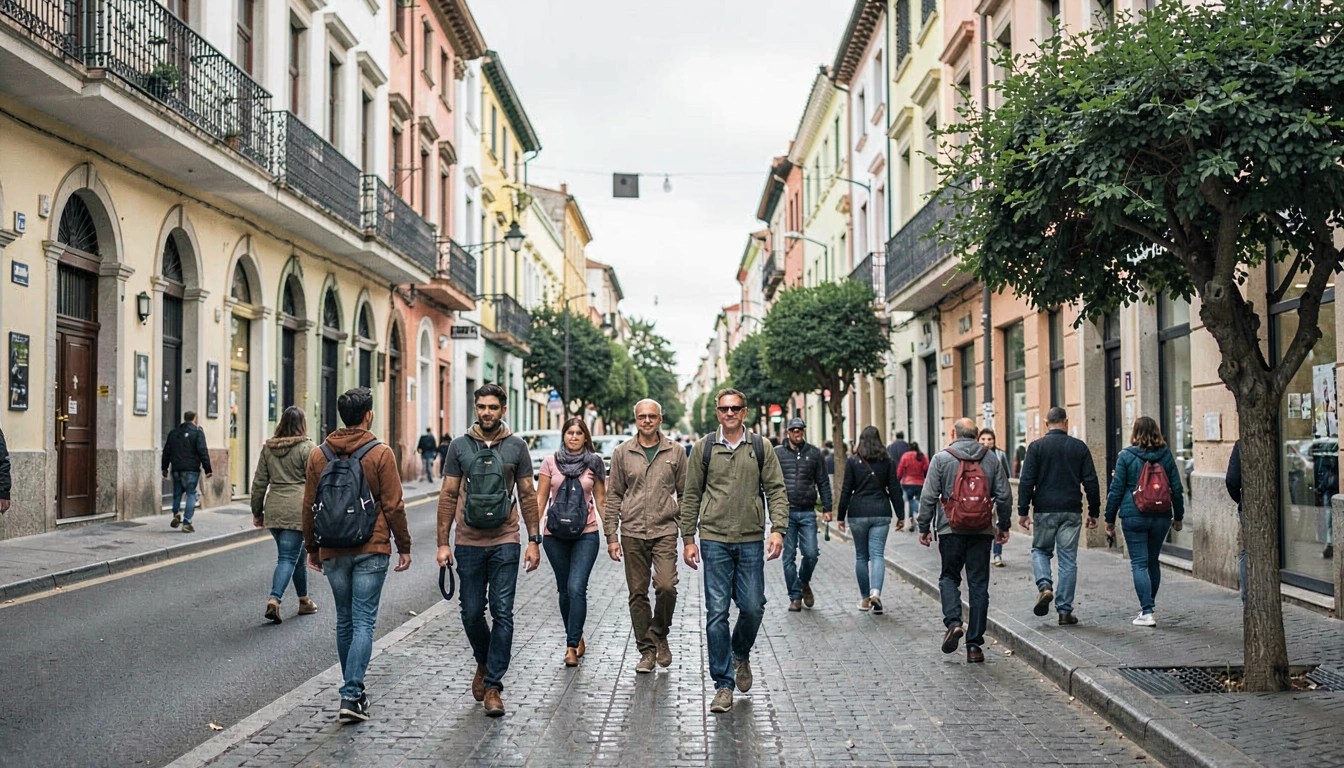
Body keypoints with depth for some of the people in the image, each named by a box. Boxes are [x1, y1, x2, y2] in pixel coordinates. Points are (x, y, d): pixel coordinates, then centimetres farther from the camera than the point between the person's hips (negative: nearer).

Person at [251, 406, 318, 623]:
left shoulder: (268, 448, 10)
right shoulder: (306, 448, -6)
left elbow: (259, 483, 12)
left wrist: (257, 511, 19)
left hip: (274, 510, 6)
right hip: (297, 510, -6)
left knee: (298, 555, 18)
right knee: (288, 558, -3)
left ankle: (303, 601, 26)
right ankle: (274, 599, -18)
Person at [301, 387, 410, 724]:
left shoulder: (318, 456, 4)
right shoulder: (381, 453, -7)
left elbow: (310, 507, 8)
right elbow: (393, 506, -7)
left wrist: (312, 548, 18)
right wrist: (404, 546, 2)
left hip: (333, 552, 4)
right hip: (371, 549, -3)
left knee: (344, 620, 16)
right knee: (363, 621, -2)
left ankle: (354, 689, 25)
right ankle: (351, 695, -11)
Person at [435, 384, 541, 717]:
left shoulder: (517, 447, 3)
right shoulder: (460, 446, 3)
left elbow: (527, 495, 6)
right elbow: (449, 495, 4)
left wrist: (534, 540, 1)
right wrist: (443, 543, -1)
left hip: (505, 543, -1)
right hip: (468, 543, 1)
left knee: (502, 614, -4)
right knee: (471, 612, 6)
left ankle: (493, 686, 4)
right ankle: (484, 662, 35)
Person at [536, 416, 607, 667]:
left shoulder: (594, 463, 3)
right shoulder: (551, 462, 3)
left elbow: (601, 500, 9)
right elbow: (540, 498, 5)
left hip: (586, 533, -1)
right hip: (555, 534, 2)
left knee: (576, 588, -14)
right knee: (565, 590, 11)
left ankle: (572, 647, -8)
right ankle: (576, 638, 30)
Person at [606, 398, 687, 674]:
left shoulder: (675, 452, 6)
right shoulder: (622, 453, 6)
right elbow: (613, 496, 8)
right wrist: (611, 536, 3)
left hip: (665, 531, -1)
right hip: (632, 532, 1)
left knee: (666, 586, -15)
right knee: (638, 594, 3)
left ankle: (660, 635, 11)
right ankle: (647, 650, 15)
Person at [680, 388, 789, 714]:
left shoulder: (760, 448, 6)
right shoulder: (703, 448, 5)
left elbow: (776, 491, 4)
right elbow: (691, 496, 8)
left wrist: (778, 529, -9)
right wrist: (688, 539, 4)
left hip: (751, 540, 1)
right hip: (714, 539, -1)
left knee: (753, 607, 1)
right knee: (717, 613, -1)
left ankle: (741, 655, 32)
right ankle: (723, 684, 7)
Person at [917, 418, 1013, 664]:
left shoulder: (941, 458, -2)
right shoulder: (991, 459, 6)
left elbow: (929, 496, -4)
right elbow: (1004, 495, 7)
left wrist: (924, 528, 4)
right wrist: (1004, 526, 18)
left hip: (951, 530, -2)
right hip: (981, 531, 2)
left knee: (949, 577, 14)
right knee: (979, 584, 6)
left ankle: (953, 622, -10)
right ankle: (974, 645, 6)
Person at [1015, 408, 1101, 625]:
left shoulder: (1036, 446, -2)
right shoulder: (1079, 447, 4)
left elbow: (1026, 481, -6)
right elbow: (1091, 482, 3)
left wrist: (1023, 511, -2)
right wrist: (1094, 512, 10)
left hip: (1045, 510, -1)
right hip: (1071, 511, 1)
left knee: (1040, 550, 17)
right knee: (1068, 560, 5)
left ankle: (1044, 586, -9)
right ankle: (1064, 610, 6)